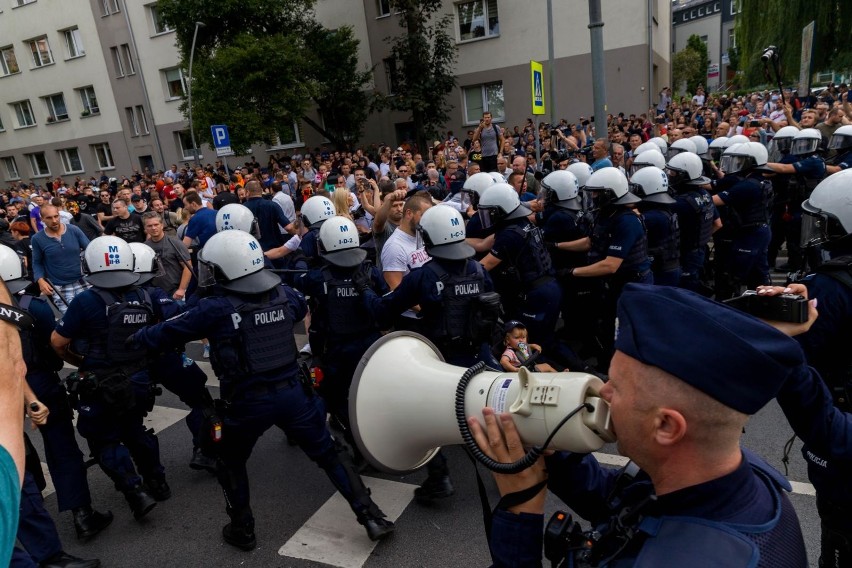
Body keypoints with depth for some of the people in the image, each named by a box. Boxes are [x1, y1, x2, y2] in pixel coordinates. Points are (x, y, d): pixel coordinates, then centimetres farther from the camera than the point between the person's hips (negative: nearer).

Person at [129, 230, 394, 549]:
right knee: (328, 453, 16)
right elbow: (302, 308, 24)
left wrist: (135, 338, 19)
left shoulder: (215, 308, -12)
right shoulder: (282, 294, 1)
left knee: (232, 462, 26)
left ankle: (242, 530, 36)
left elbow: (169, 333, -1)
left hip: (248, 402, -3)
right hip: (292, 392, 3)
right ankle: (371, 517, 20)